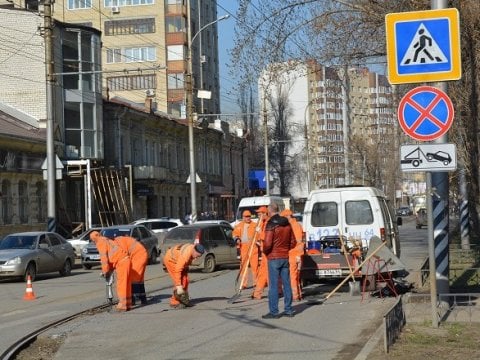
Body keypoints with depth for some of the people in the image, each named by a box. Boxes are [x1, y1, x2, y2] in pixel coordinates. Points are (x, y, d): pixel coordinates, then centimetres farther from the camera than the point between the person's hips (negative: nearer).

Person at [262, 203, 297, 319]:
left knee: (273, 285, -4)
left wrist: (265, 251, -1)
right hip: (285, 257, 7)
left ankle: (274, 311, -4)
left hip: (274, 258, -6)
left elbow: (267, 243, -19)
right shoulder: (287, 223, 9)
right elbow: (293, 242, 12)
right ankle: (288, 310, 14)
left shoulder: (271, 224, -12)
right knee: (286, 284, 10)